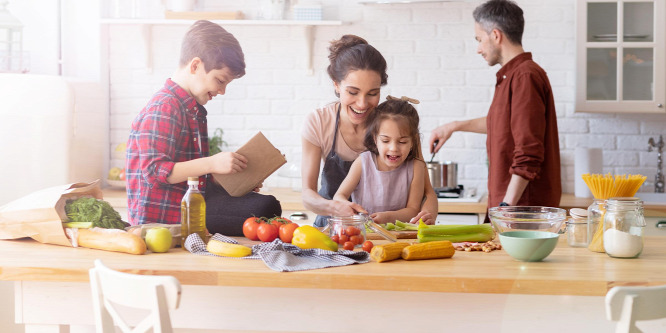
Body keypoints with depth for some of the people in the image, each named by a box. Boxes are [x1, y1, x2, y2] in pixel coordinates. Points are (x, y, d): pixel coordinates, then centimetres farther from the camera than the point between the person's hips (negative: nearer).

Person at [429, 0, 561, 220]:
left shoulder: (525, 76, -16)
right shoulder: (512, 75, 16)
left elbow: (528, 155, -22)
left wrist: (507, 206, -24)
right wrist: (455, 126, 42)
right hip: (506, 203, 9)